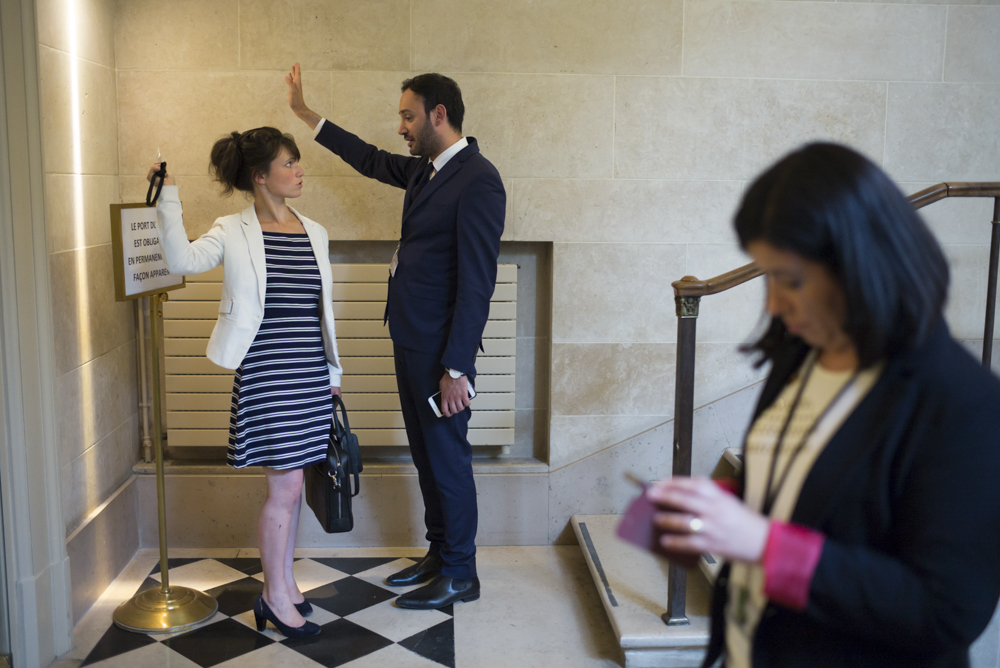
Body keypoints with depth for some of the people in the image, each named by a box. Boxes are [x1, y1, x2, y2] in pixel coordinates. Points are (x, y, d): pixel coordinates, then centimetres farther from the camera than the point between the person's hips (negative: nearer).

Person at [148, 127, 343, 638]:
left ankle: (284, 582, 30)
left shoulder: (314, 233, 9)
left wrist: (332, 371, 15)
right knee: (285, 485, -2)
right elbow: (184, 260, -22)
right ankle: (275, 596, 15)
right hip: (264, 373, -5)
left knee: (292, 481, 14)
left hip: (309, 374, 5)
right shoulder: (234, 233, -5)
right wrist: (168, 200, -27)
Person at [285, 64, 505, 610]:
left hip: (440, 349, -9)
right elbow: (371, 161, 30)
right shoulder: (425, 169, 12)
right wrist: (305, 114, 33)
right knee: (425, 455, 17)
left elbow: (477, 281, -20)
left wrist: (457, 366, -22)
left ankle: (459, 574, 17)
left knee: (447, 457, 2)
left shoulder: (477, 180, -16)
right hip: (410, 341, 9)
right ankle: (438, 553, 32)